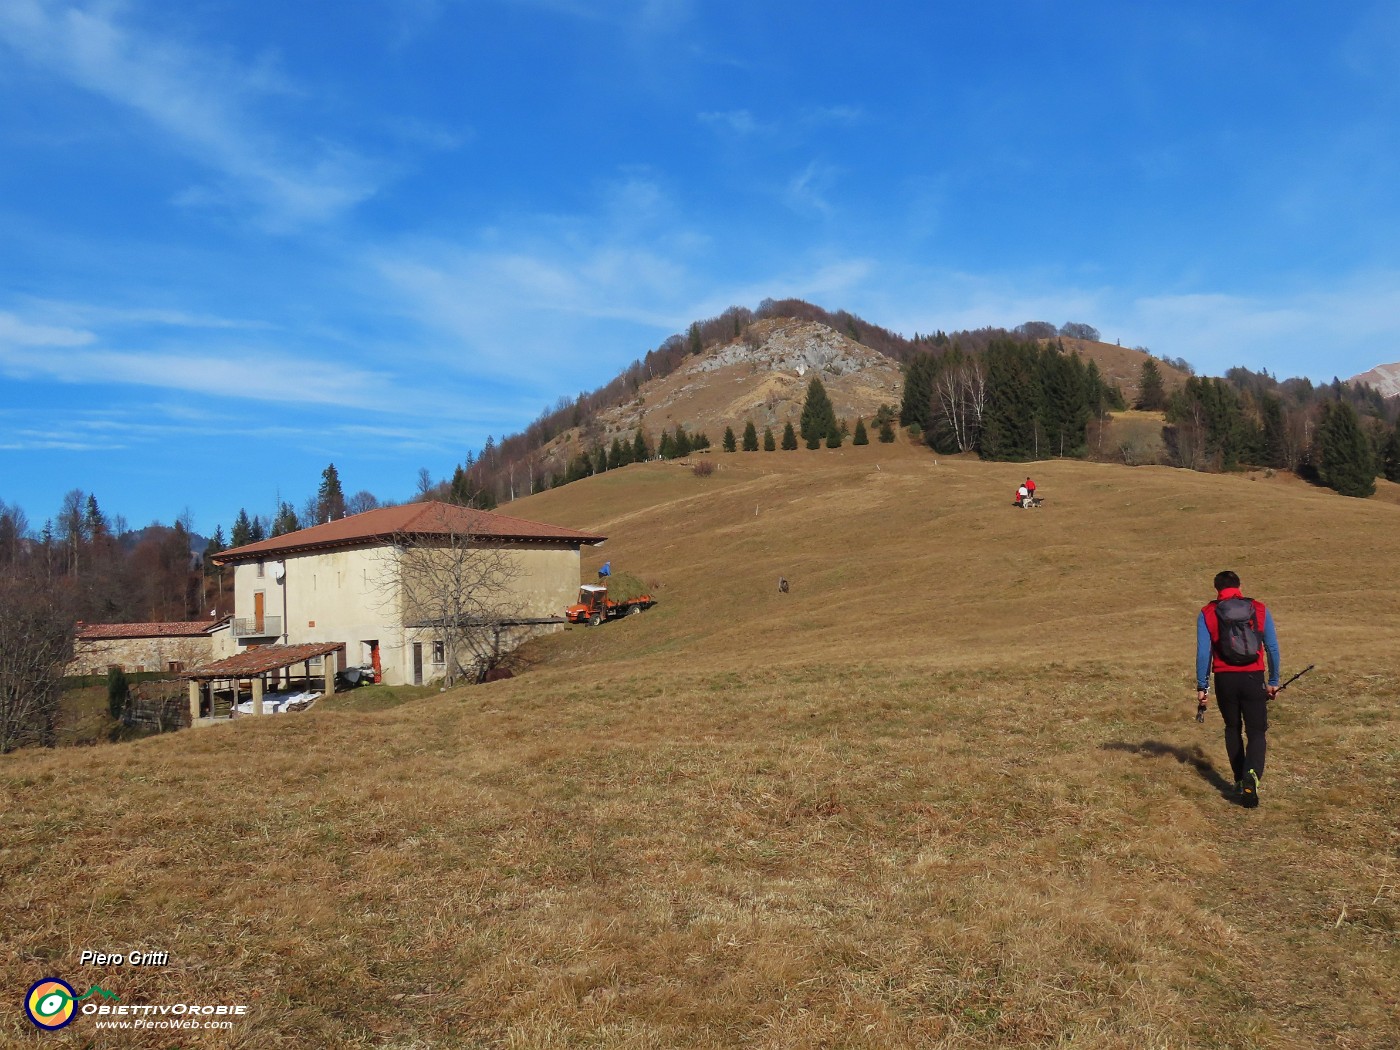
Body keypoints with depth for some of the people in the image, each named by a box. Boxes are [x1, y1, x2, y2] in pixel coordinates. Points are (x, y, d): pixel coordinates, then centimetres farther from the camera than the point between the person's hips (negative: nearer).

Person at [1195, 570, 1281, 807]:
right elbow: (1273, 648, 5)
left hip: (1225, 679, 0)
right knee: (1256, 732, 5)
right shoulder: (1260, 609, 4)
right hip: (1253, 679, 0)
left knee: (1233, 729, 19)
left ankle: (1240, 781, 21)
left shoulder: (1207, 614, 1)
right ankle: (1251, 774, -20)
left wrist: (1202, 687, 2)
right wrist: (1273, 681, 14)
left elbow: (1203, 652, -3)